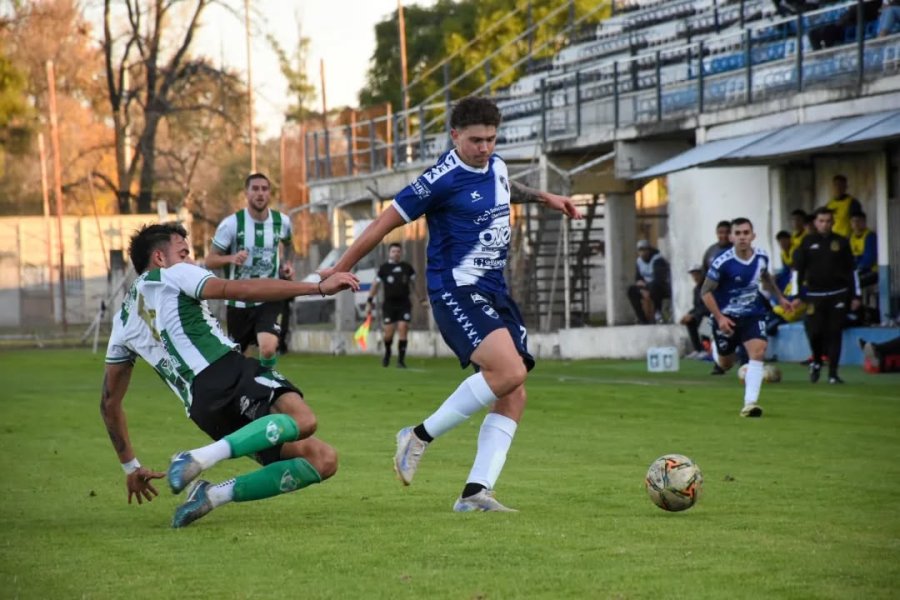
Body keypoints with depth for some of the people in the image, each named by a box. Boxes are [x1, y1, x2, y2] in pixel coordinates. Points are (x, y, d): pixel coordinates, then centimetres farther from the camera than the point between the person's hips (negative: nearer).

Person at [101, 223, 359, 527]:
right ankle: (201, 457, -36)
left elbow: (109, 402, 31)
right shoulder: (173, 275, 13)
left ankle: (214, 494, -5)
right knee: (301, 420, -33)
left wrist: (131, 468, 37)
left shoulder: (123, 321, 30)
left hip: (201, 408, 7)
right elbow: (241, 289, -4)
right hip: (227, 373, -7)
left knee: (322, 459, 9)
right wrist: (318, 287, -6)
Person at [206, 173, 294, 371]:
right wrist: (231, 258, -28)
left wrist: (289, 263, 4)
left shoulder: (282, 221, -1)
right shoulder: (231, 224, -11)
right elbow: (210, 261, -8)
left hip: (269, 300, 0)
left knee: (268, 349, -24)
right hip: (238, 301, 0)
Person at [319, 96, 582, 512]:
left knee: (513, 397, -2)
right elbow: (386, 223, -8)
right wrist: (338, 271, -6)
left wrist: (543, 197, 33)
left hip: (494, 291, 9)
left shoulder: (496, 166, 10)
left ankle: (476, 491, -4)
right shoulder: (442, 179, -14)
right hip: (456, 290, -9)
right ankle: (420, 437, -12)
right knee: (509, 371, -26)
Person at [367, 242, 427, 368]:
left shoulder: (407, 267, 8)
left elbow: (413, 284, 19)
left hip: (404, 304, 1)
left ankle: (401, 360, -4)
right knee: (388, 333, -3)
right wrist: (371, 300, 0)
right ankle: (387, 352, 29)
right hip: (389, 304, -1)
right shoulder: (383, 268, 3)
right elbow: (375, 284, 6)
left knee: (403, 329, -11)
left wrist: (420, 299, 20)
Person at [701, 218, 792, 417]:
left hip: (753, 314, 2)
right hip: (726, 317, -2)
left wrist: (780, 297, 18)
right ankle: (716, 351, 53)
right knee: (725, 365, 13)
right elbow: (706, 291, -15)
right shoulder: (722, 262, -22)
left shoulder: (761, 257, -6)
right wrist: (719, 317, -24)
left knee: (758, 351, -22)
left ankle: (750, 403, -23)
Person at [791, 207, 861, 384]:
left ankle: (833, 373, 2)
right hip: (815, 295, -1)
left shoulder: (841, 242, 5)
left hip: (838, 295, 1)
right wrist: (797, 296, -2)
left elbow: (851, 270, 9)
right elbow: (798, 270, 5)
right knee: (814, 332, -8)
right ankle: (816, 362, 20)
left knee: (834, 333, -3)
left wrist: (855, 296, 5)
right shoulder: (807, 242, 4)